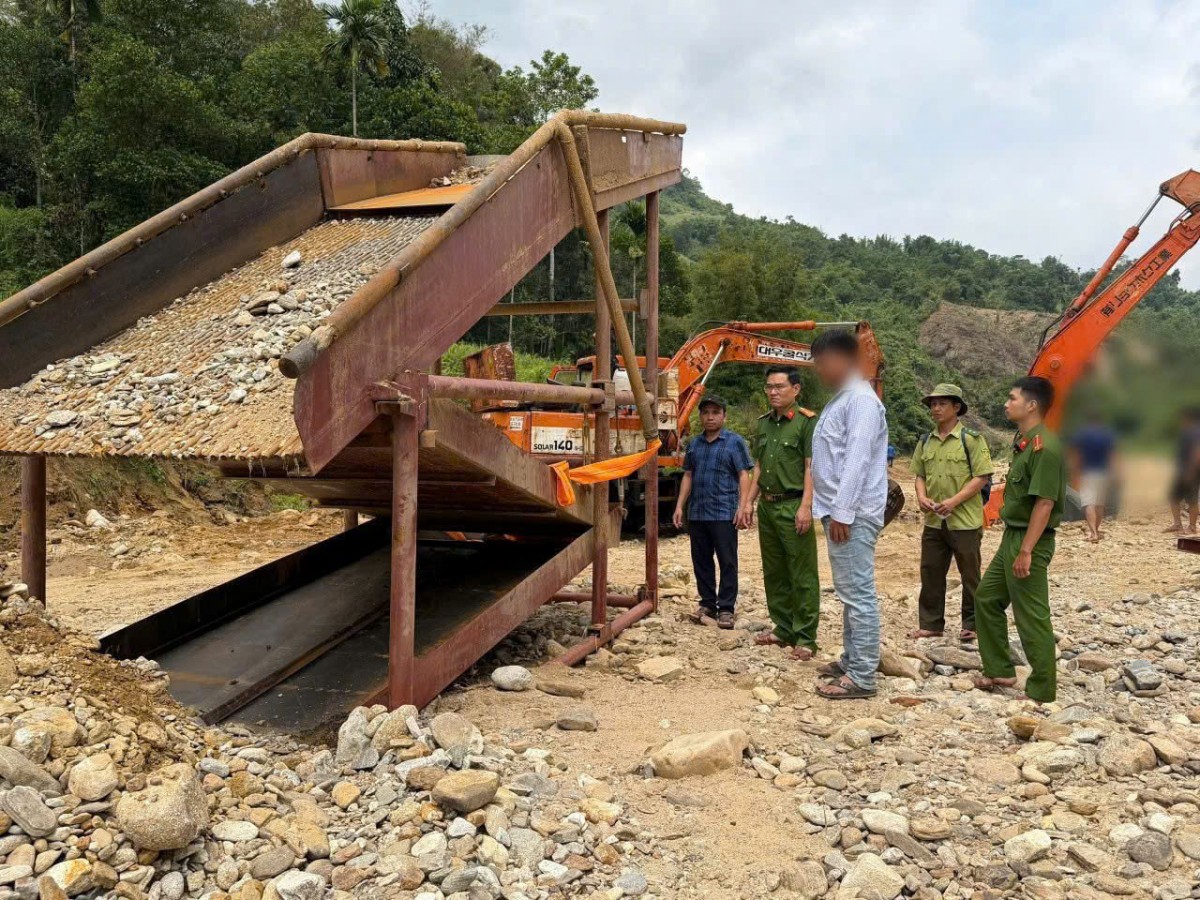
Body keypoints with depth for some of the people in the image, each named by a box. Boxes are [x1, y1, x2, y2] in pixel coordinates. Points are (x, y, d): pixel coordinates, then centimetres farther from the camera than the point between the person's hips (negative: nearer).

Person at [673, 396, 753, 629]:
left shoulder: (734, 442, 0)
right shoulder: (694, 444, 15)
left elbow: (743, 475, -4)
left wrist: (742, 506, -14)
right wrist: (680, 506, 11)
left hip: (724, 513, -5)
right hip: (697, 513, 5)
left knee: (727, 562, -1)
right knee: (701, 561, 10)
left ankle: (726, 608, 5)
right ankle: (707, 604, 21)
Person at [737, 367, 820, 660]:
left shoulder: (807, 421, -7)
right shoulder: (763, 423, 14)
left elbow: (811, 467, -12)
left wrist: (805, 506, -19)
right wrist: (749, 502, 14)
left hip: (793, 506, -8)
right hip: (767, 505, 8)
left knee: (802, 576, -3)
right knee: (774, 573, 14)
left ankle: (805, 638, 2)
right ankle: (783, 629, 25)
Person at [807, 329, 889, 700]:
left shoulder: (861, 400, -14)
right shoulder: (841, 400, 18)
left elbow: (857, 460, -21)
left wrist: (842, 513, -23)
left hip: (853, 514, -11)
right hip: (840, 511, 11)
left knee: (858, 594, -8)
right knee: (849, 593, 16)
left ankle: (862, 677, -5)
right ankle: (852, 661, 26)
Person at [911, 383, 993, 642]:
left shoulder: (971, 439, -8)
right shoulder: (926, 442, 10)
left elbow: (982, 477, -12)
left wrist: (954, 501, -19)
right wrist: (922, 497, -4)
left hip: (965, 520, -5)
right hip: (933, 521, 6)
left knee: (970, 575, 5)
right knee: (931, 573, 10)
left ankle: (972, 625, 17)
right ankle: (930, 624, 19)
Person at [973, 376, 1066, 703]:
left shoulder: (1044, 447, -20)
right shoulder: (1024, 443, 11)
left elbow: (1044, 503, -23)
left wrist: (1026, 551, -24)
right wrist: (1013, 544, 19)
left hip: (1030, 541, -11)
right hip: (1012, 536, 11)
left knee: (1031, 617, -3)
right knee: (986, 597, 18)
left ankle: (1042, 691, 8)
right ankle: (999, 670, 28)